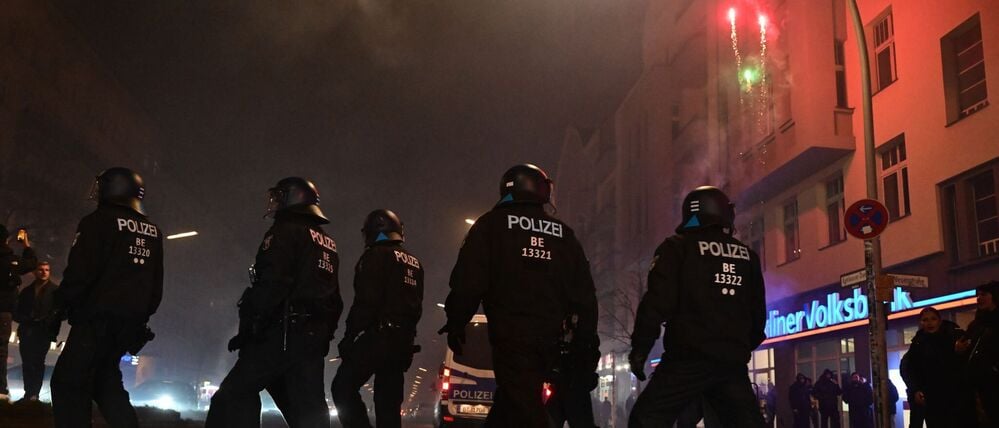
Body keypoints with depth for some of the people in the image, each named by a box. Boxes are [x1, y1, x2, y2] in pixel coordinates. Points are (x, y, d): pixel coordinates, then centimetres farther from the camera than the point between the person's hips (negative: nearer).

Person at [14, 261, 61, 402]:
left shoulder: (55, 290, 9)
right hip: (27, 331, 4)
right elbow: (18, 311, 19)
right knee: (27, 363, -1)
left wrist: (52, 329, -15)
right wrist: (23, 320, -2)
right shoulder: (26, 290, 22)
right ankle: (28, 393, 2)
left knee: (38, 362, -11)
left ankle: (34, 394, -14)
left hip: (43, 331, -4)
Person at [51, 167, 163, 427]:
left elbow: (79, 273, -16)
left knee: (68, 383, -2)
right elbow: (156, 285, 16)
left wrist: (61, 305, -2)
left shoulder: (99, 222, -9)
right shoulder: (153, 232, 13)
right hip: (131, 324, 7)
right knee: (105, 379, 17)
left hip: (96, 320, -7)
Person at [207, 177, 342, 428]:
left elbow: (271, 286, -16)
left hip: (282, 334, -8)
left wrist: (248, 328, -12)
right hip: (314, 338, 8)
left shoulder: (285, 231, -4)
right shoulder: (328, 244, 22)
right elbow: (335, 300, 22)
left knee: (234, 396, -5)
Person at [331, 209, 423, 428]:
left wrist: (349, 336, -13)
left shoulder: (376, 255, -6)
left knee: (343, 387, -4)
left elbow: (366, 301, -15)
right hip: (403, 340, 8)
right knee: (389, 402, 10)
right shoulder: (415, 263, 20)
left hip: (379, 335, -8)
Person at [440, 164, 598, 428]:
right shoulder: (563, 233, 15)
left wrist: (455, 324, 1)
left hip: (511, 334, -5)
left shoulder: (492, 223, 2)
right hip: (550, 335, 5)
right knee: (509, 401, 18)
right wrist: (587, 340, 17)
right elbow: (584, 293, 13)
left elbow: (468, 281, -7)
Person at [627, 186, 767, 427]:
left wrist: (640, 347, -4)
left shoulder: (678, 247, 0)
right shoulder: (747, 256, 16)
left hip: (688, 358, -5)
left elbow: (658, 301, -10)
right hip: (733, 361, 5)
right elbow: (758, 313, 19)